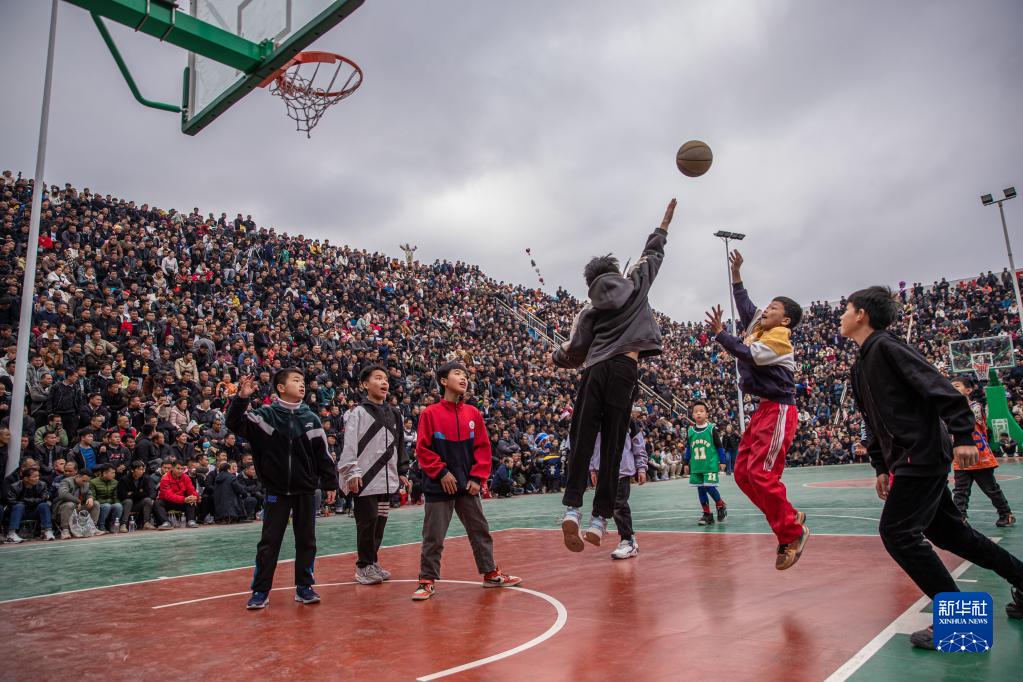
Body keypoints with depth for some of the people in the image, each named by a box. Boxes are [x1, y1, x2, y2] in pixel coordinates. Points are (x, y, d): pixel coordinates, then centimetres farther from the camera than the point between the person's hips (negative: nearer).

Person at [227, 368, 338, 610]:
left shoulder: (310, 418, 3)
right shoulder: (265, 415, -3)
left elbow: (322, 453, 5)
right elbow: (235, 424, -15)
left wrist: (330, 483, 4)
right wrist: (242, 398, -30)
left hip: (306, 490, 2)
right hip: (276, 490, -2)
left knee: (306, 541, 9)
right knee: (269, 542, 4)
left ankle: (304, 587, 22)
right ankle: (260, 592, 16)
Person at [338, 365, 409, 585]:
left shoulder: (394, 414, 15)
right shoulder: (358, 413, -3)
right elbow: (349, 445, -9)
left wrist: (402, 472, 19)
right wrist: (351, 473, -17)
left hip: (387, 479, 6)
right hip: (366, 480, -6)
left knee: (380, 521, 10)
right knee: (367, 523, -2)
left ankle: (372, 562, 24)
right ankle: (364, 566, 11)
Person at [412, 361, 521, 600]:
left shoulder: (473, 414, 4)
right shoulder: (430, 414, -6)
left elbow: (483, 447, 5)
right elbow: (422, 449, -8)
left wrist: (477, 477, -3)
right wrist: (441, 473, -14)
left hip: (468, 486, 4)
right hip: (439, 487, -4)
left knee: (481, 531, 13)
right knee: (433, 536, 2)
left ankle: (491, 573, 26)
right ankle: (427, 581, 15)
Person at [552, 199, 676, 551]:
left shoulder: (590, 310, 16)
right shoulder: (634, 285, 16)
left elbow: (575, 351, 11)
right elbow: (652, 254, 31)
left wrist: (555, 357, 32)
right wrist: (664, 224, 46)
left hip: (594, 371, 1)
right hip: (623, 370, -1)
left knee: (581, 442, 0)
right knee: (612, 447, -1)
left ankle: (572, 508, -15)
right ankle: (599, 518, -5)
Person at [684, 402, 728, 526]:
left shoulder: (712, 429, -6)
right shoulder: (690, 431, 3)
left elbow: (719, 446, -1)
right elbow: (688, 449, 12)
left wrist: (722, 462, 0)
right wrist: (686, 464, 14)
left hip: (710, 465, -4)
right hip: (696, 466, 4)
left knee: (709, 487, -11)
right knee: (700, 489, 6)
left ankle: (721, 505, 17)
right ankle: (707, 515, 17)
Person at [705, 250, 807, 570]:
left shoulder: (780, 337, -9)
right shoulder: (759, 328, 14)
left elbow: (747, 354, -19)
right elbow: (744, 305, 25)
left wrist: (719, 333, -14)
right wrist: (736, 273, 22)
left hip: (778, 411, -9)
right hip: (763, 410, 9)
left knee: (760, 473, -16)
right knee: (742, 472, 4)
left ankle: (793, 533, -2)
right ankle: (791, 518, 14)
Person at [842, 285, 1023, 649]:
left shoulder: (886, 346, -11)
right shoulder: (860, 367, 16)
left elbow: (940, 387, -20)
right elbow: (874, 421, 21)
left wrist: (962, 435, -26)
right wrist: (880, 466, 18)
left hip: (922, 455, -10)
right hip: (906, 459, 10)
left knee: (896, 532, -12)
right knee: (947, 531, 17)